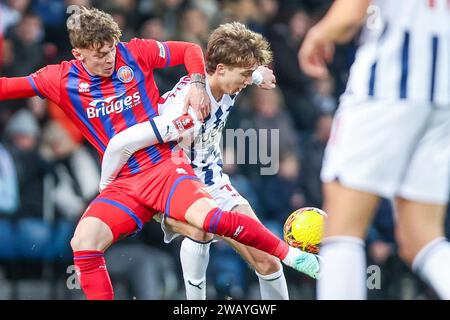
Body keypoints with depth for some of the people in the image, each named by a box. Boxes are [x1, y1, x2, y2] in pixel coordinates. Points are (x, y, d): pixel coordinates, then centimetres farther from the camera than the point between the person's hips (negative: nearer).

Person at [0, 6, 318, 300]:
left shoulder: (136, 53, -1)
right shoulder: (63, 80, 2)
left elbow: (190, 50, 9)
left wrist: (198, 84, -7)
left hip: (166, 167, -2)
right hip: (124, 184, 2)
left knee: (210, 217, -29)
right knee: (83, 241, -24)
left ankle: (292, 254, -14)